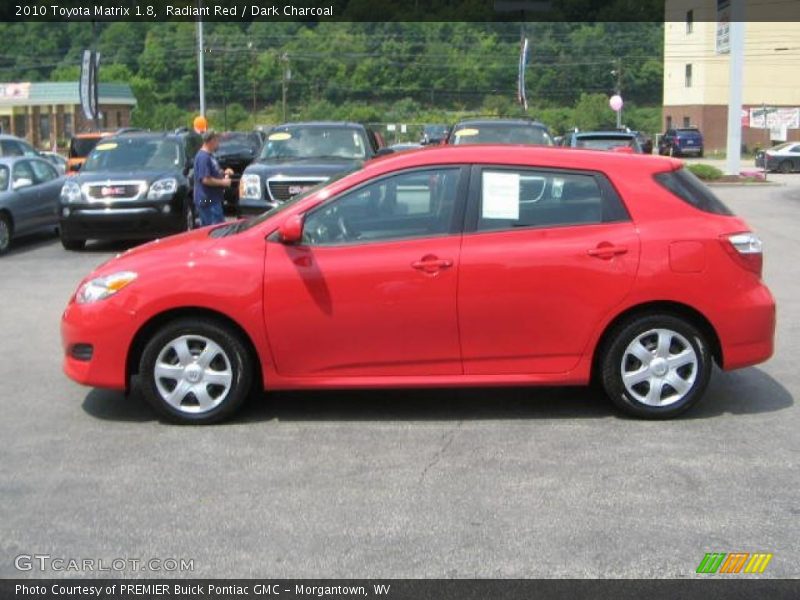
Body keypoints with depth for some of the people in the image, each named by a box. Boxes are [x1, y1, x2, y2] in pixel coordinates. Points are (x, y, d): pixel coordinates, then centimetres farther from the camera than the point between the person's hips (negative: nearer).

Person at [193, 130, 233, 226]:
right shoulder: (203, 157, -17)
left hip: (213, 199, 11)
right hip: (207, 200, -11)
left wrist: (223, 172, 11)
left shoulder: (209, 155, 16)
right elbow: (205, 179, -24)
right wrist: (223, 182, -16)